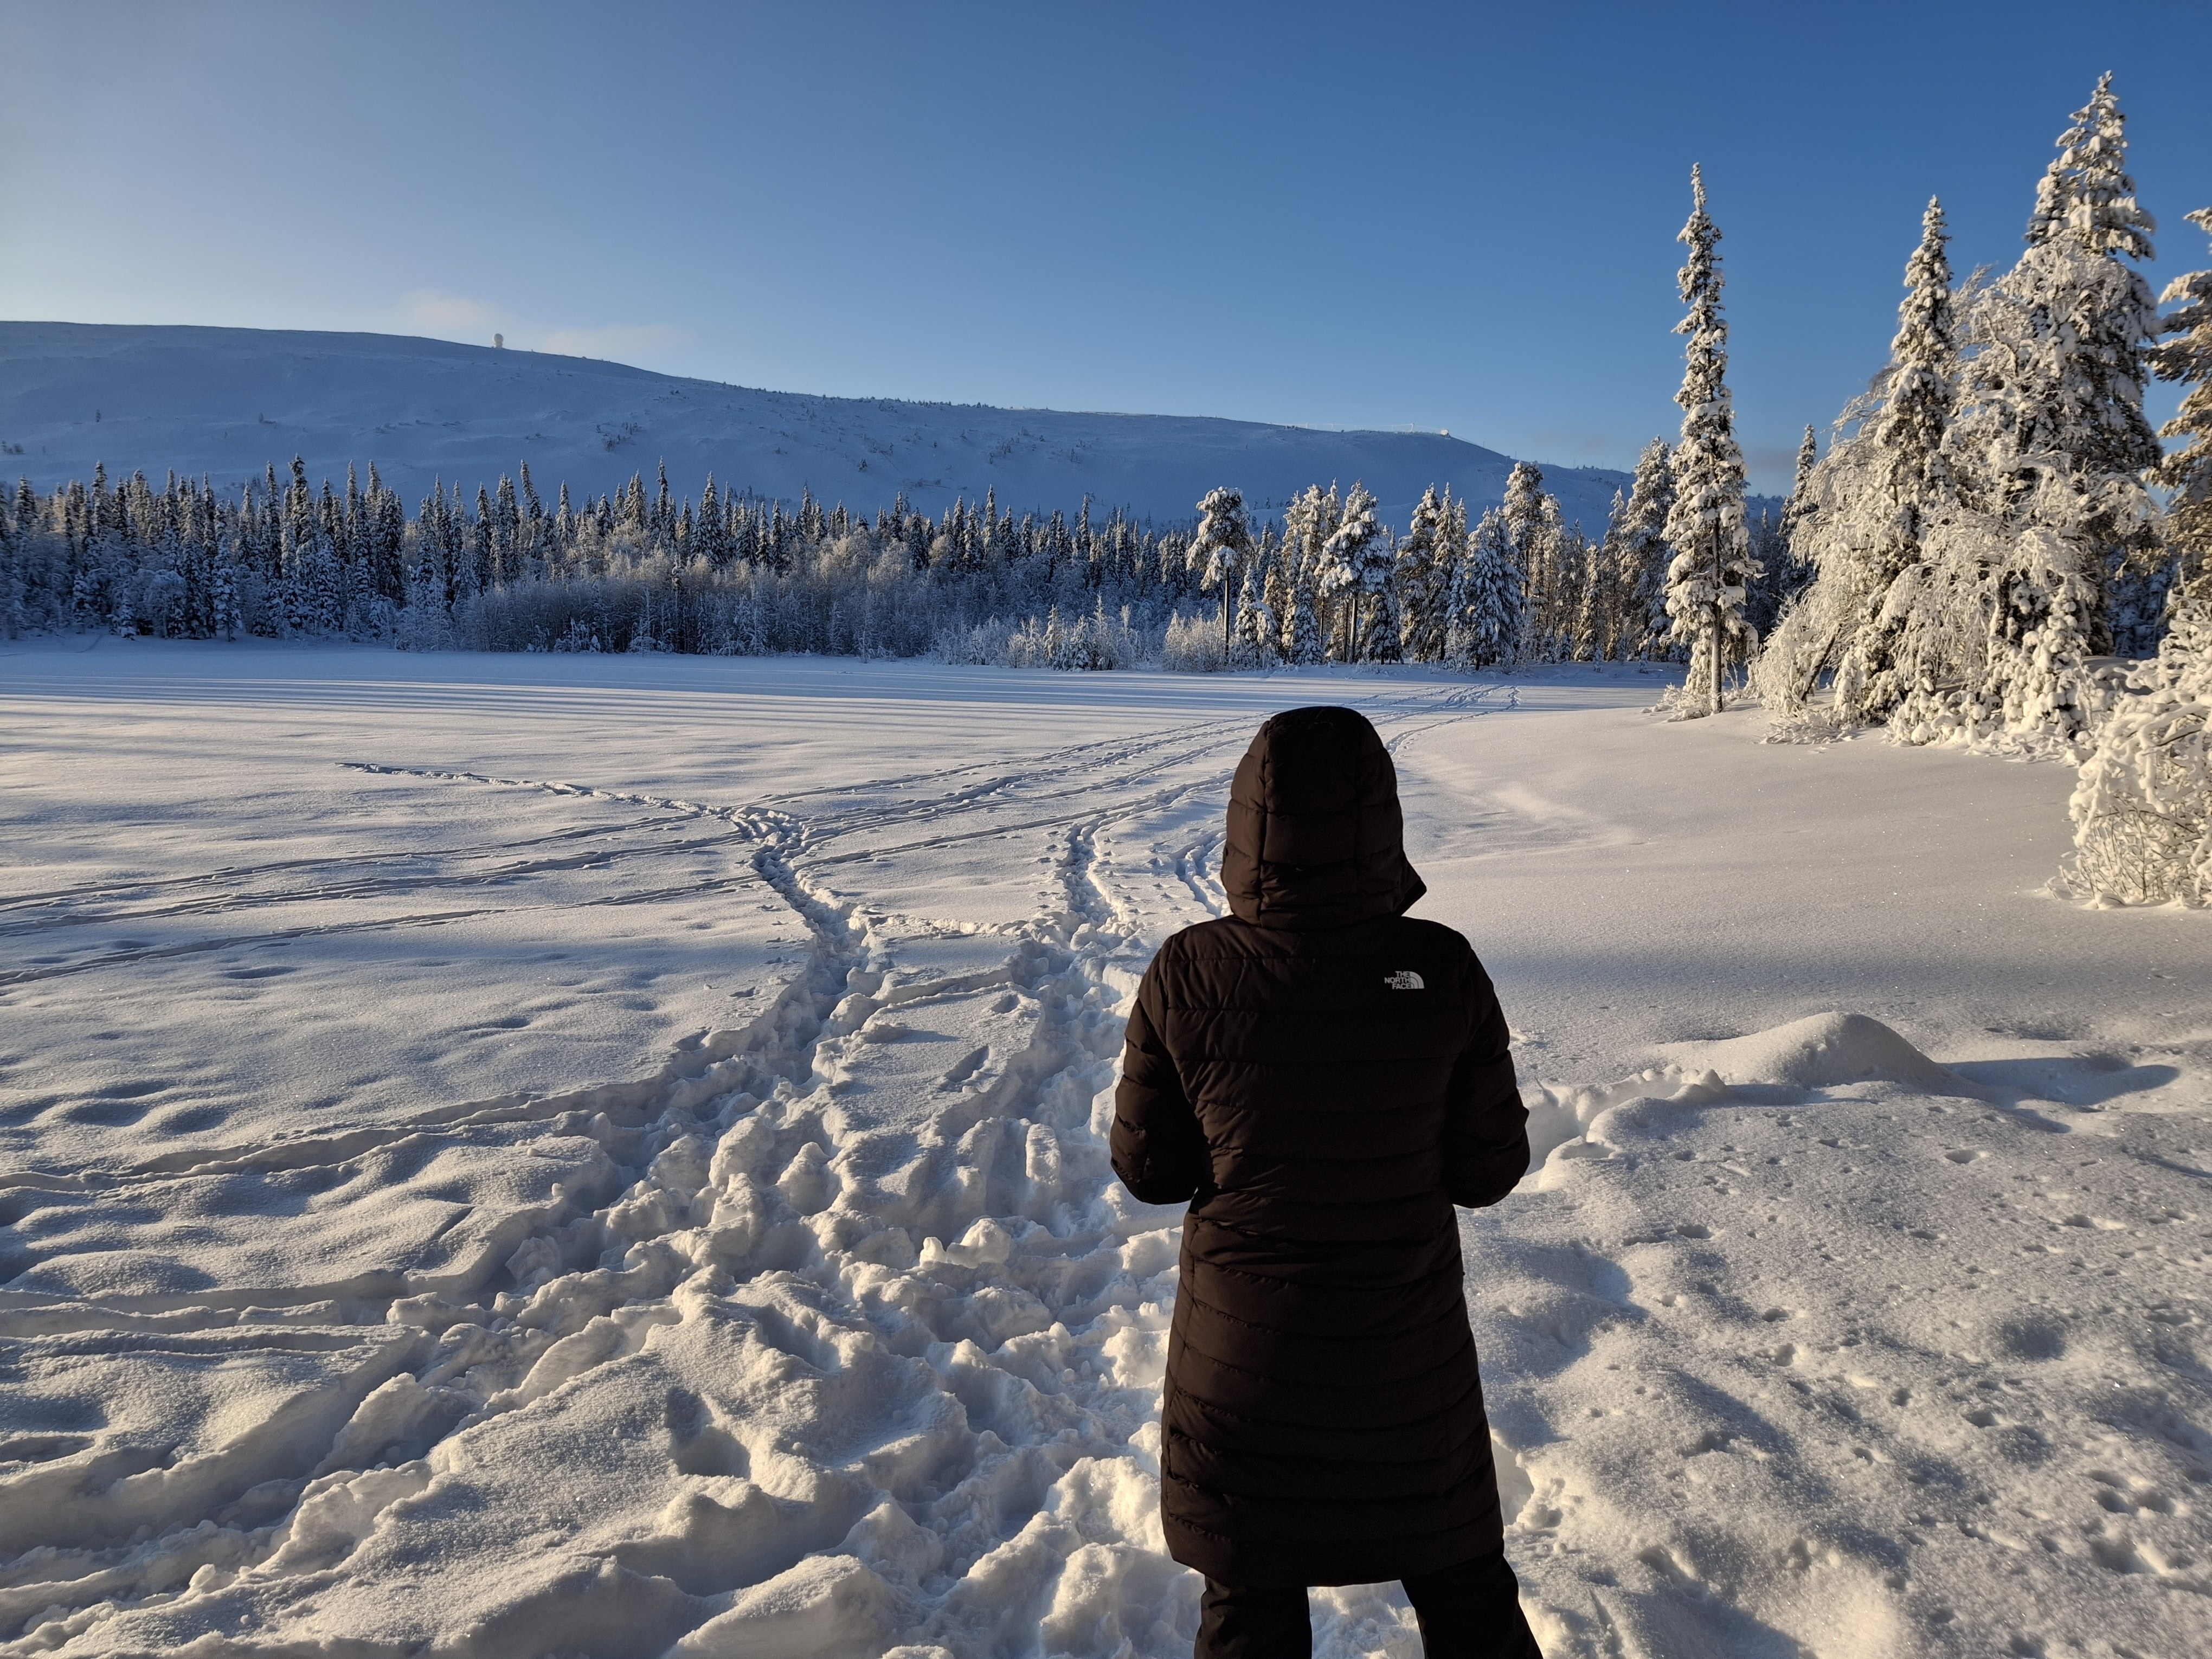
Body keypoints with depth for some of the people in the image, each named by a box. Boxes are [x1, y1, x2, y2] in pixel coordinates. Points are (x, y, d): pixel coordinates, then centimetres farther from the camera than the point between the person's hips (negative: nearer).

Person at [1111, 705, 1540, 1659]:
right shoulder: (1442, 970, -15)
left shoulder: (1188, 976, -17)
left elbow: (1147, 1169, -7)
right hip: (1409, 1357, 1)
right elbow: (1489, 1169, -7)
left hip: (1242, 1352, 0)